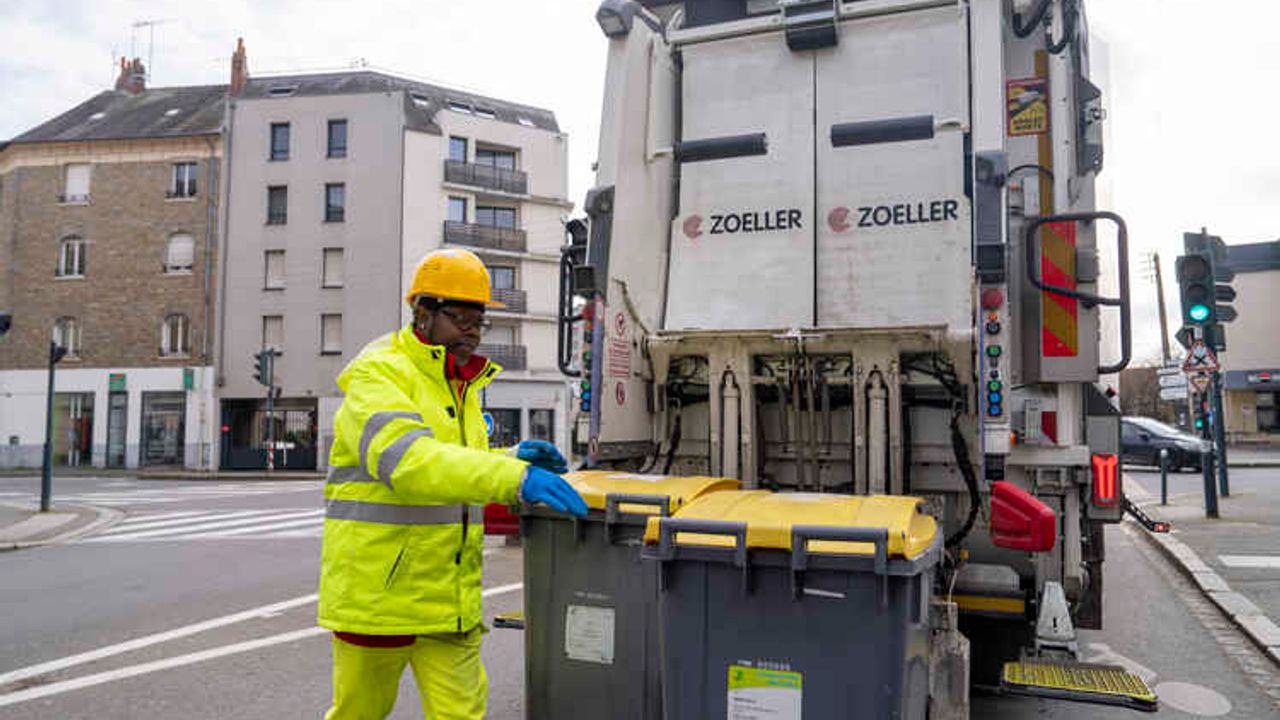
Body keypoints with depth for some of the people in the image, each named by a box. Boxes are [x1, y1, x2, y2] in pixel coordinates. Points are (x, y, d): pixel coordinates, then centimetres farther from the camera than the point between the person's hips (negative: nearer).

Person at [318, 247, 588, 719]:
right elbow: (406, 461, -31)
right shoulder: (379, 373, -13)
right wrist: (514, 476, -42)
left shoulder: (463, 385, 13)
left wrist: (514, 460, 0)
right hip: (378, 591, -6)